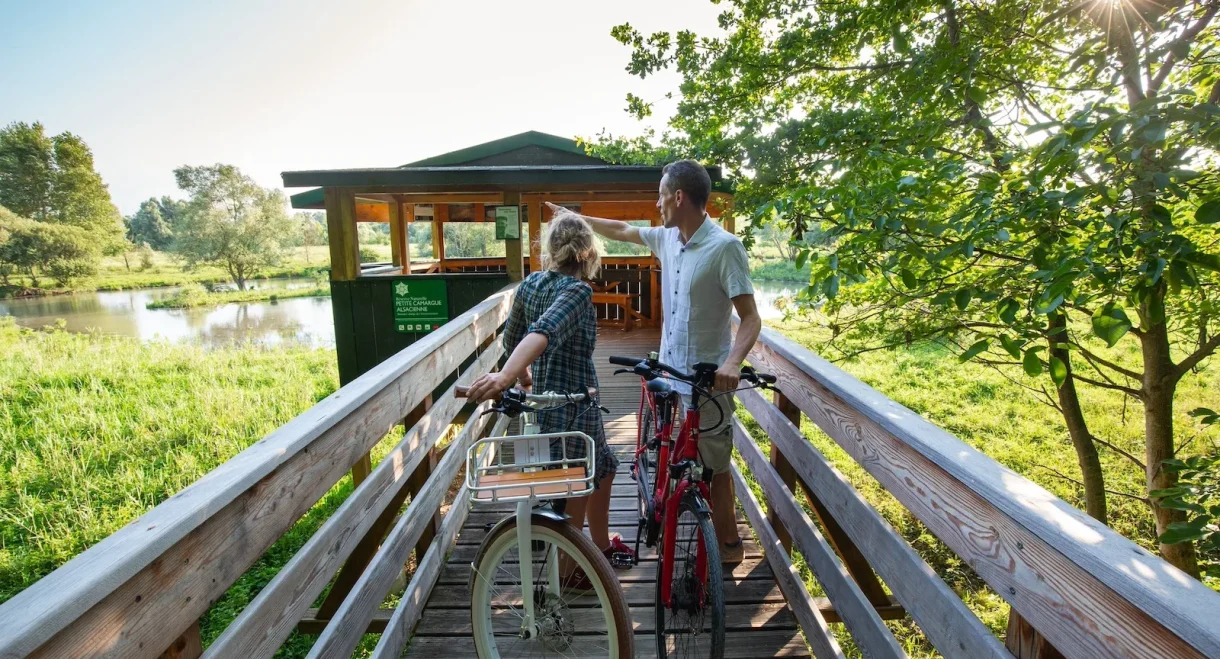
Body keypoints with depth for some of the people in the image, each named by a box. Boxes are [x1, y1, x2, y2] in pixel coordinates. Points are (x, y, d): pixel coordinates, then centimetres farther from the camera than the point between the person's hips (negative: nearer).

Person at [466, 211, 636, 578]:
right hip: (573, 403, -9)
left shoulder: (531, 283, 4)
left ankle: (602, 547, 42)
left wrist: (525, 377, 30)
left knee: (602, 469, 25)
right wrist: (503, 377, -50)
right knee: (577, 488, 10)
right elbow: (543, 333, -38)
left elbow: (511, 339, 13)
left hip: (547, 396, 9)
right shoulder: (577, 290, -20)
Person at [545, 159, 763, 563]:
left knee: (714, 465, 7)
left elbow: (751, 318, -19)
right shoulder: (667, 238, 4)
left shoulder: (724, 246, -18)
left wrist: (733, 362, -37)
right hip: (669, 371, 7)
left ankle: (728, 544, 27)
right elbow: (621, 231, 21)